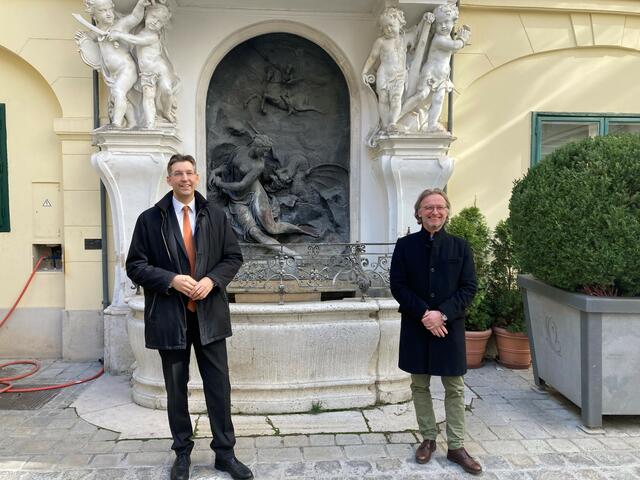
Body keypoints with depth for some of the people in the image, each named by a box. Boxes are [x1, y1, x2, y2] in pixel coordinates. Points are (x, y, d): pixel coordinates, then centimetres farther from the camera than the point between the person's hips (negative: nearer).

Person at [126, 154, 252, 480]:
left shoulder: (215, 216, 5)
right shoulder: (150, 219, -1)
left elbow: (233, 257, 7)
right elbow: (136, 266, -3)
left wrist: (213, 279, -11)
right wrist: (171, 280, -17)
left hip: (210, 315, 1)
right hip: (170, 317, -1)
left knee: (219, 385, 6)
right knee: (176, 389, 12)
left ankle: (225, 453, 21)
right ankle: (182, 453, 29)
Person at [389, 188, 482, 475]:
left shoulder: (460, 246, 0)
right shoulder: (405, 245, -1)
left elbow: (469, 288, -3)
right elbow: (398, 286, -4)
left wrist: (442, 314, -16)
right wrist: (424, 314, -15)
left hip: (450, 326, 0)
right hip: (416, 326, 0)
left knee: (455, 389, 7)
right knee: (420, 386, 11)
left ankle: (456, 446, 20)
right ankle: (428, 439, 28)